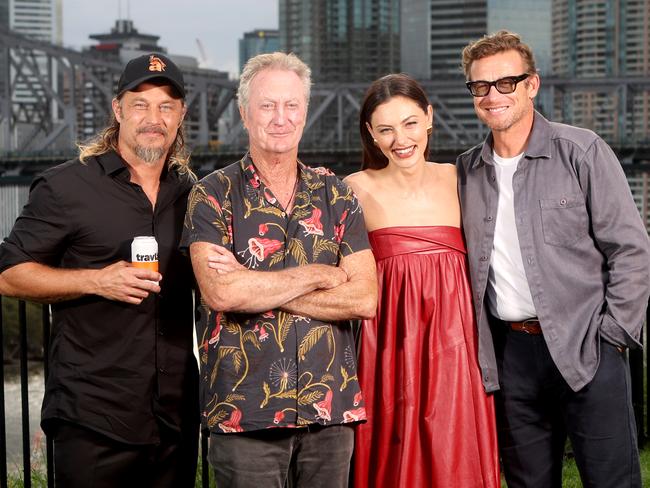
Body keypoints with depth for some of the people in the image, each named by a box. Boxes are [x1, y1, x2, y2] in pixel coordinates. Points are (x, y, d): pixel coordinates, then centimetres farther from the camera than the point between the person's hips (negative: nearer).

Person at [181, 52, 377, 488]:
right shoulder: (213, 195, 0)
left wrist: (257, 289, -10)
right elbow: (220, 292, -16)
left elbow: (365, 299, -3)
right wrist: (319, 275, -9)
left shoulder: (336, 195, 8)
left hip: (331, 406, 3)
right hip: (244, 413, -3)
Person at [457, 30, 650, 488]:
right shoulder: (467, 171, 8)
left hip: (585, 347, -3)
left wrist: (613, 334, -8)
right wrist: (475, 344, 7)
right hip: (509, 352, 4)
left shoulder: (582, 151, -4)